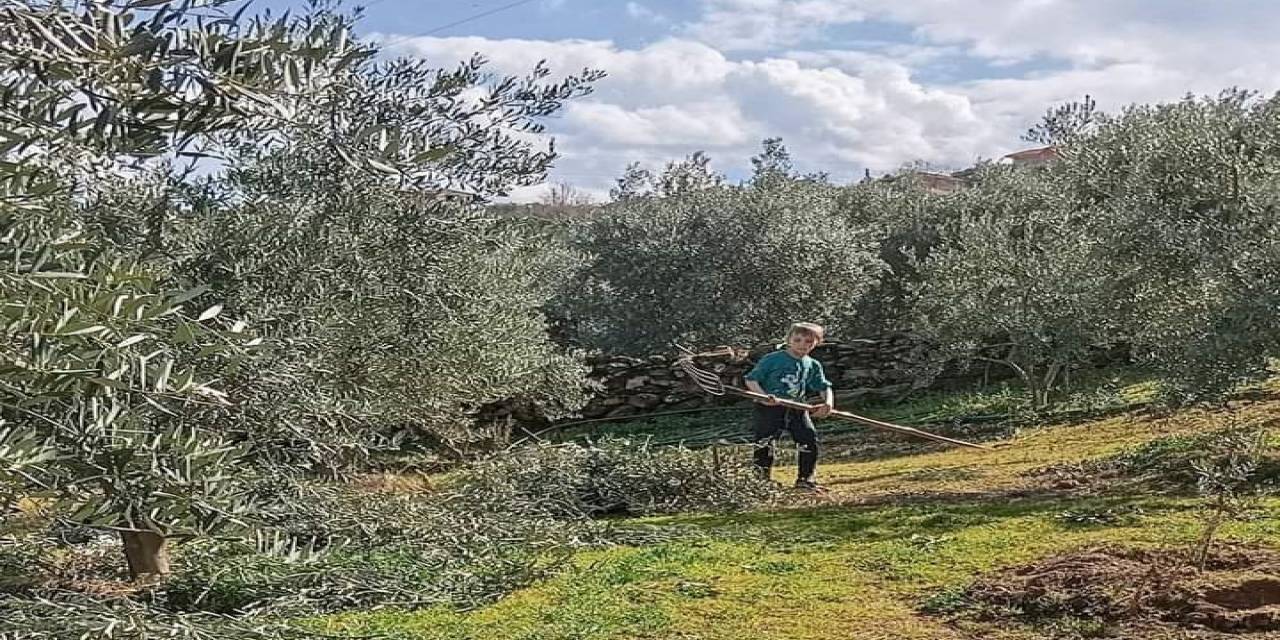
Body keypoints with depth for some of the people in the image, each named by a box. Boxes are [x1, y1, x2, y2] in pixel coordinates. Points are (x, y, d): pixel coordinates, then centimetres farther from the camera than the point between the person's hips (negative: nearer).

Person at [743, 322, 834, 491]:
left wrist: (828, 402, -8)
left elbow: (824, 387, 13)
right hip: (770, 408, -4)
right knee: (765, 444, -6)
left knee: (810, 439, -1)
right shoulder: (772, 359, -7)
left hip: (797, 409, 4)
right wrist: (764, 396, -23)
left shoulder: (813, 366, 8)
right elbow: (751, 380, -7)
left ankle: (806, 479, 13)